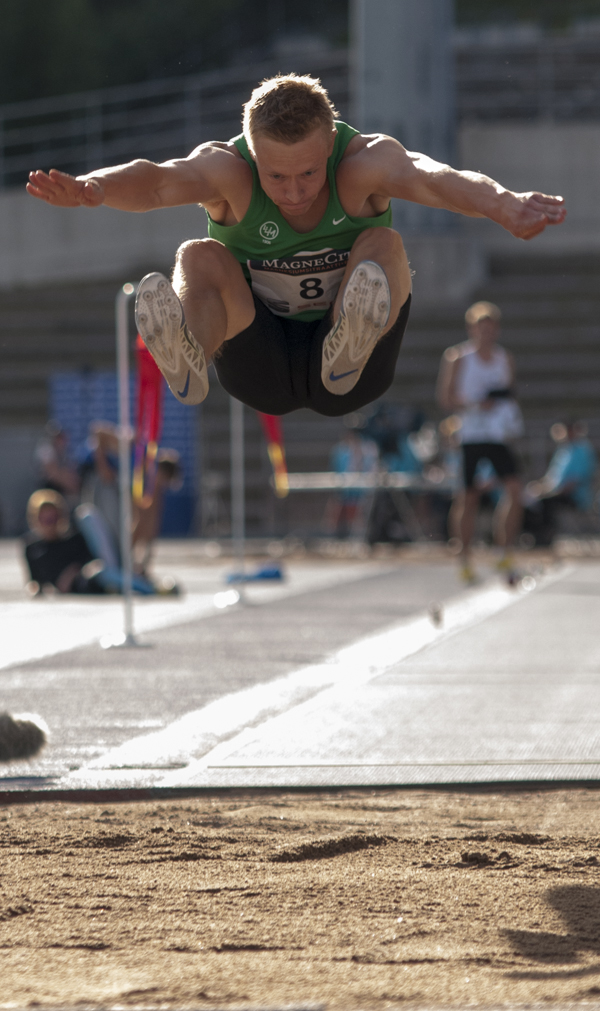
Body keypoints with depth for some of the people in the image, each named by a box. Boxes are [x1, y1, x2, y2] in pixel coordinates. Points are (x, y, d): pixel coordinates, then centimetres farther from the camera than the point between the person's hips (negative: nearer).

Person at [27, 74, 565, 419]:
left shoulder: (363, 163, -19)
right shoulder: (228, 170, -17)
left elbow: (430, 178, -41)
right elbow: (160, 181, -38)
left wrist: (505, 207, -62)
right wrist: (93, 188, -61)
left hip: (351, 382, 0)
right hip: (260, 367, 1)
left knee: (384, 244, -25)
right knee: (199, 256, -24)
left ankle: (349, 354, -53)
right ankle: (189, 362, -55)